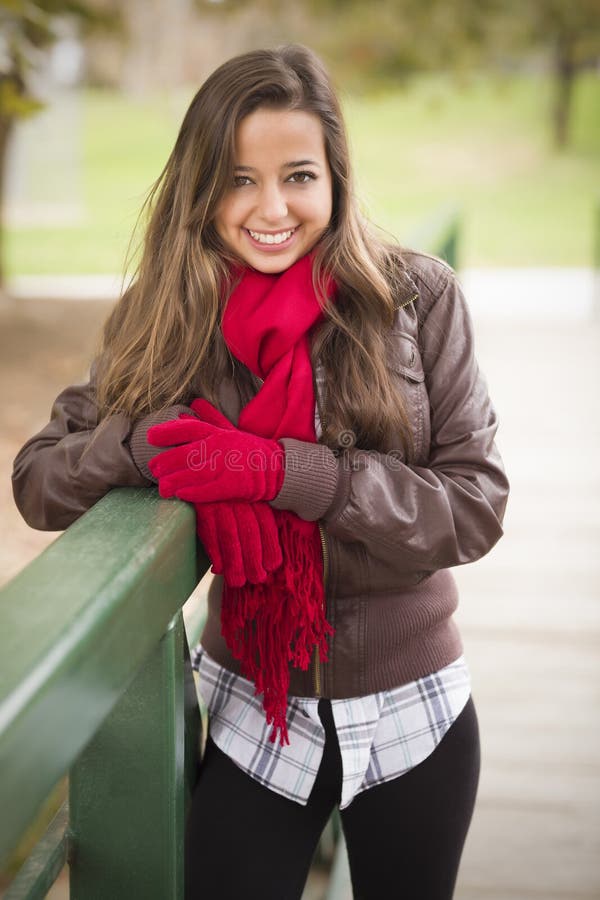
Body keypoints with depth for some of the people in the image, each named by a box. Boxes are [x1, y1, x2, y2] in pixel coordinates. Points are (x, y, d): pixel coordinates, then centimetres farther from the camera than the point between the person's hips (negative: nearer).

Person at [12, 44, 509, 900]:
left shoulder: (417, 297, -12)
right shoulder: (164, 322, -6)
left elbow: (475, 507, -15)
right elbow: (38, 480, -7)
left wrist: (283, 470, -27)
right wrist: (154, 437, -28)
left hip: (411, 716, 0)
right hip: (253, 714, 1)